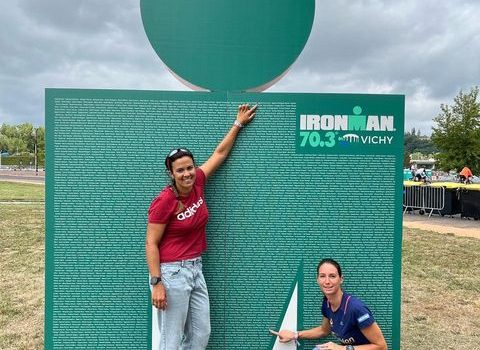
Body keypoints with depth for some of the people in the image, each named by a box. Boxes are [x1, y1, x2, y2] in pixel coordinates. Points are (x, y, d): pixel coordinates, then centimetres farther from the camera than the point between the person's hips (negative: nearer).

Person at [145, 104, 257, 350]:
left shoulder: (197, 183, -1)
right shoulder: (164, 201, -18)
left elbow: (220, 153, 11)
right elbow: (151, 244, -14)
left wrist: (239, 123, 18)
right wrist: (157, 283, -18)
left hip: (195, 269, 7)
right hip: (172, 272, -7)